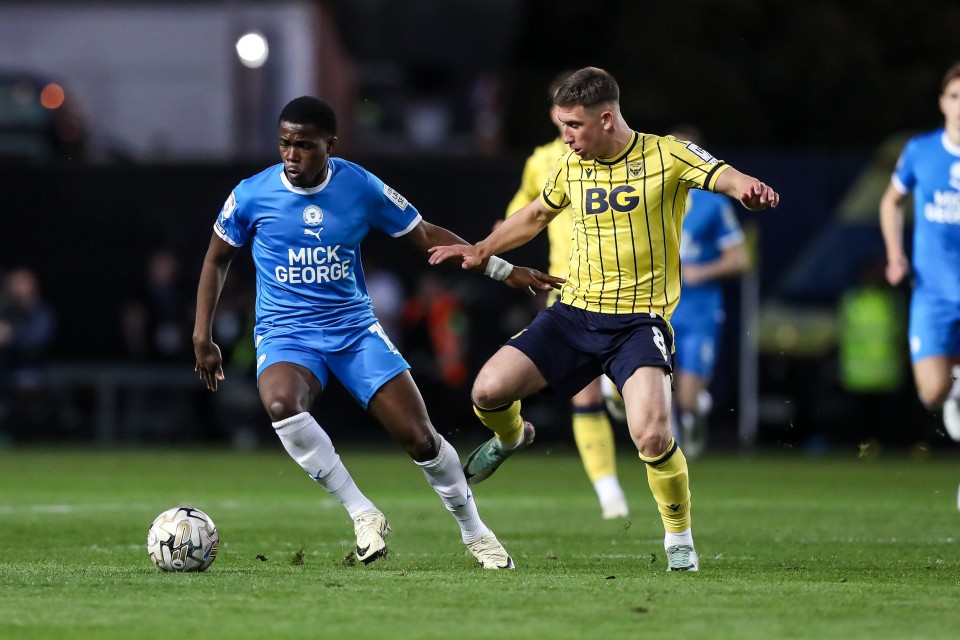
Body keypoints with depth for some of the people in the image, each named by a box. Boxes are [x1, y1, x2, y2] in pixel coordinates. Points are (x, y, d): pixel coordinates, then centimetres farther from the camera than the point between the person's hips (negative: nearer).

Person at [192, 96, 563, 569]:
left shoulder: (361, 188, -6)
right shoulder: (252, 195, -7)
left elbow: (425, 235, 6)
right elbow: (217, 258, 9)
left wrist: (503, 270, 0)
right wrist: (202, 338, 5)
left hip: (355, 330, 1)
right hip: (286, 335, -1)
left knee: (419, 437, -7)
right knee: (280, 402, -36)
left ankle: (474, 533, 19)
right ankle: (363, 515, -23)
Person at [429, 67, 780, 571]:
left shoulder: (666, 155, -8)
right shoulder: (572, 167, 8)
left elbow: (724, 177, -24)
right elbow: (536, 215, 27)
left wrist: (748, 188, -46)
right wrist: (483, 250, 21)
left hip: (640, 320, -5)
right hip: (574, 314, 5)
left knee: (652, 437, -24)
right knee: (489, 390, -8)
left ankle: (679, 538, 1)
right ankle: (511, 437, 30)